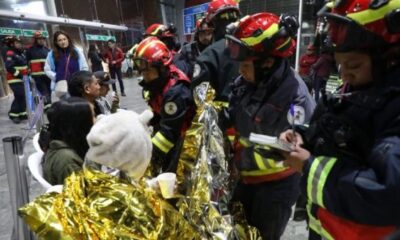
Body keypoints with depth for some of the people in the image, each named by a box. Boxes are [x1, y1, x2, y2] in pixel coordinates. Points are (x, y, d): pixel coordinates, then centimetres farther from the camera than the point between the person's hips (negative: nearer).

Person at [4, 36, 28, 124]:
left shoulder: (21, 53, 13)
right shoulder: (10, 54, -14)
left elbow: (24, 63, 27)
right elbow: (9, 67, -23)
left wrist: (27, 71, 14)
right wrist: (18, 74, -21)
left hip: (21, 78, 9)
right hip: (14, 79, -9)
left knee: (22, 96, 11)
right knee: (19, 96, -13)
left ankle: (22, 113, 21)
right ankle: (13, 114, -1)